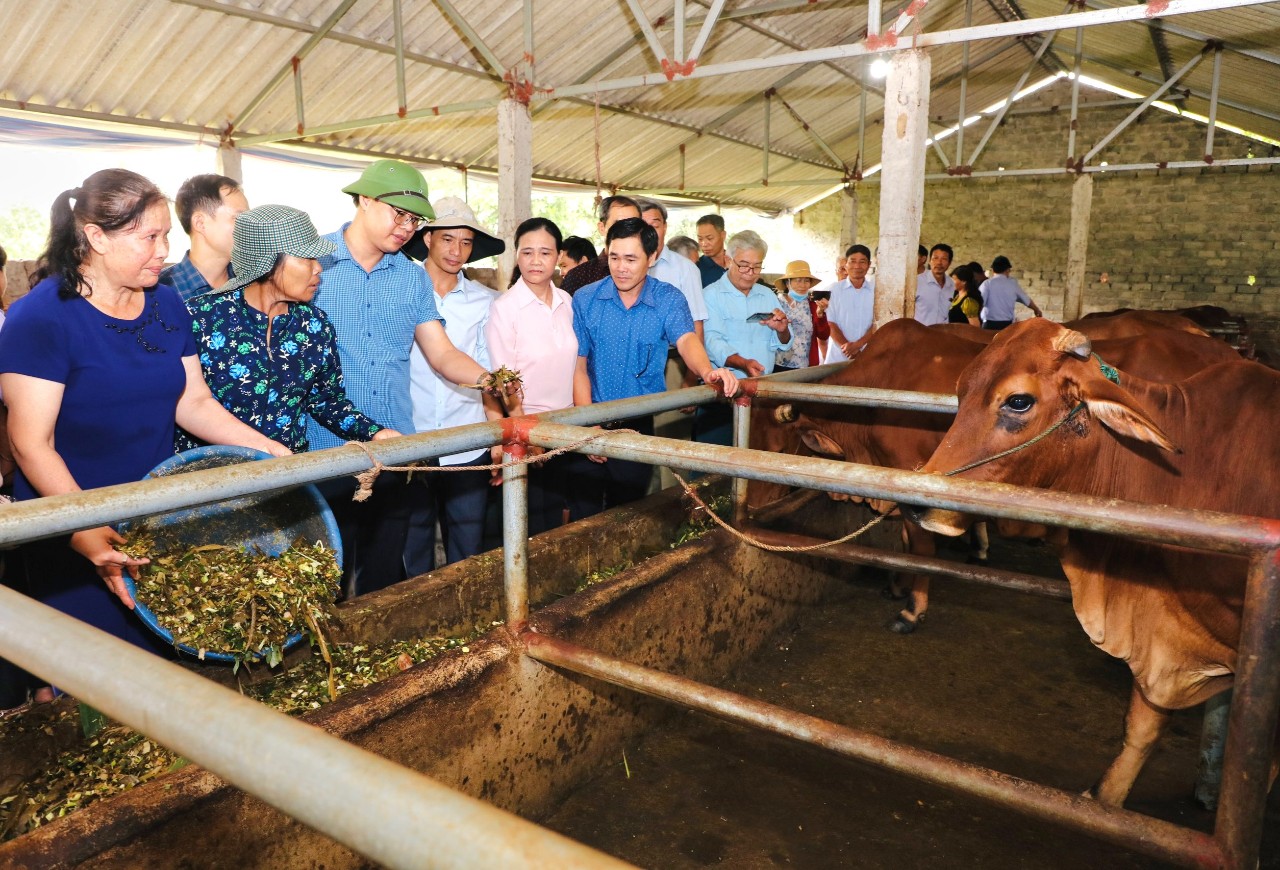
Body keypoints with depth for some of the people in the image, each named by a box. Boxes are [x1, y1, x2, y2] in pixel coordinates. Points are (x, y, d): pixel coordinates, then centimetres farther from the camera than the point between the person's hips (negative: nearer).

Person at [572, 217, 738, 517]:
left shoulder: (669, 300, -5)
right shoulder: (586, 300, -4)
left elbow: (686, 340, -22)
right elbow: (578, 367, -4)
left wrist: (707, 372, -45)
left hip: (640, 425, 0)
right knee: (584, 515, 5)